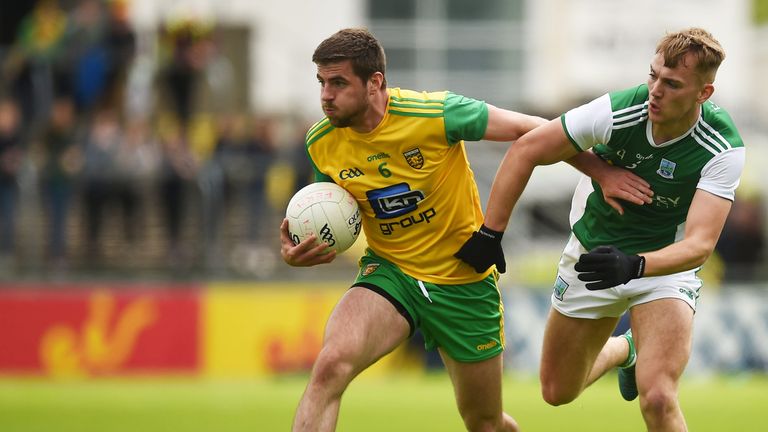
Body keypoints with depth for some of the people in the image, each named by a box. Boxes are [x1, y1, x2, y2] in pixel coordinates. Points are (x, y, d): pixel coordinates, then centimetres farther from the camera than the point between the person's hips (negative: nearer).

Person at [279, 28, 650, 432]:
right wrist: (300, 250, -11)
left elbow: (530, 129, -10)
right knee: (329, 367, -27)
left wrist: (602, 172, -9)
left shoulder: (435, 114, -22)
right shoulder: (322, 142, -9)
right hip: (389, 274, 2)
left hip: (464, 281, -2)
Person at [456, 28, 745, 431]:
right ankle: (626, 350, 45)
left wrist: (633, 266, -49)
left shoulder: (723, 149, -27)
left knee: (657, 398, -26)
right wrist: (489, 234, -13)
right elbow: (525, 150, -13)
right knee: (557, 391, 15)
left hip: (666, 261, -3)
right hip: (593, 251, 3)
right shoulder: (616, 112, -24)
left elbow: (700, 243, -32)